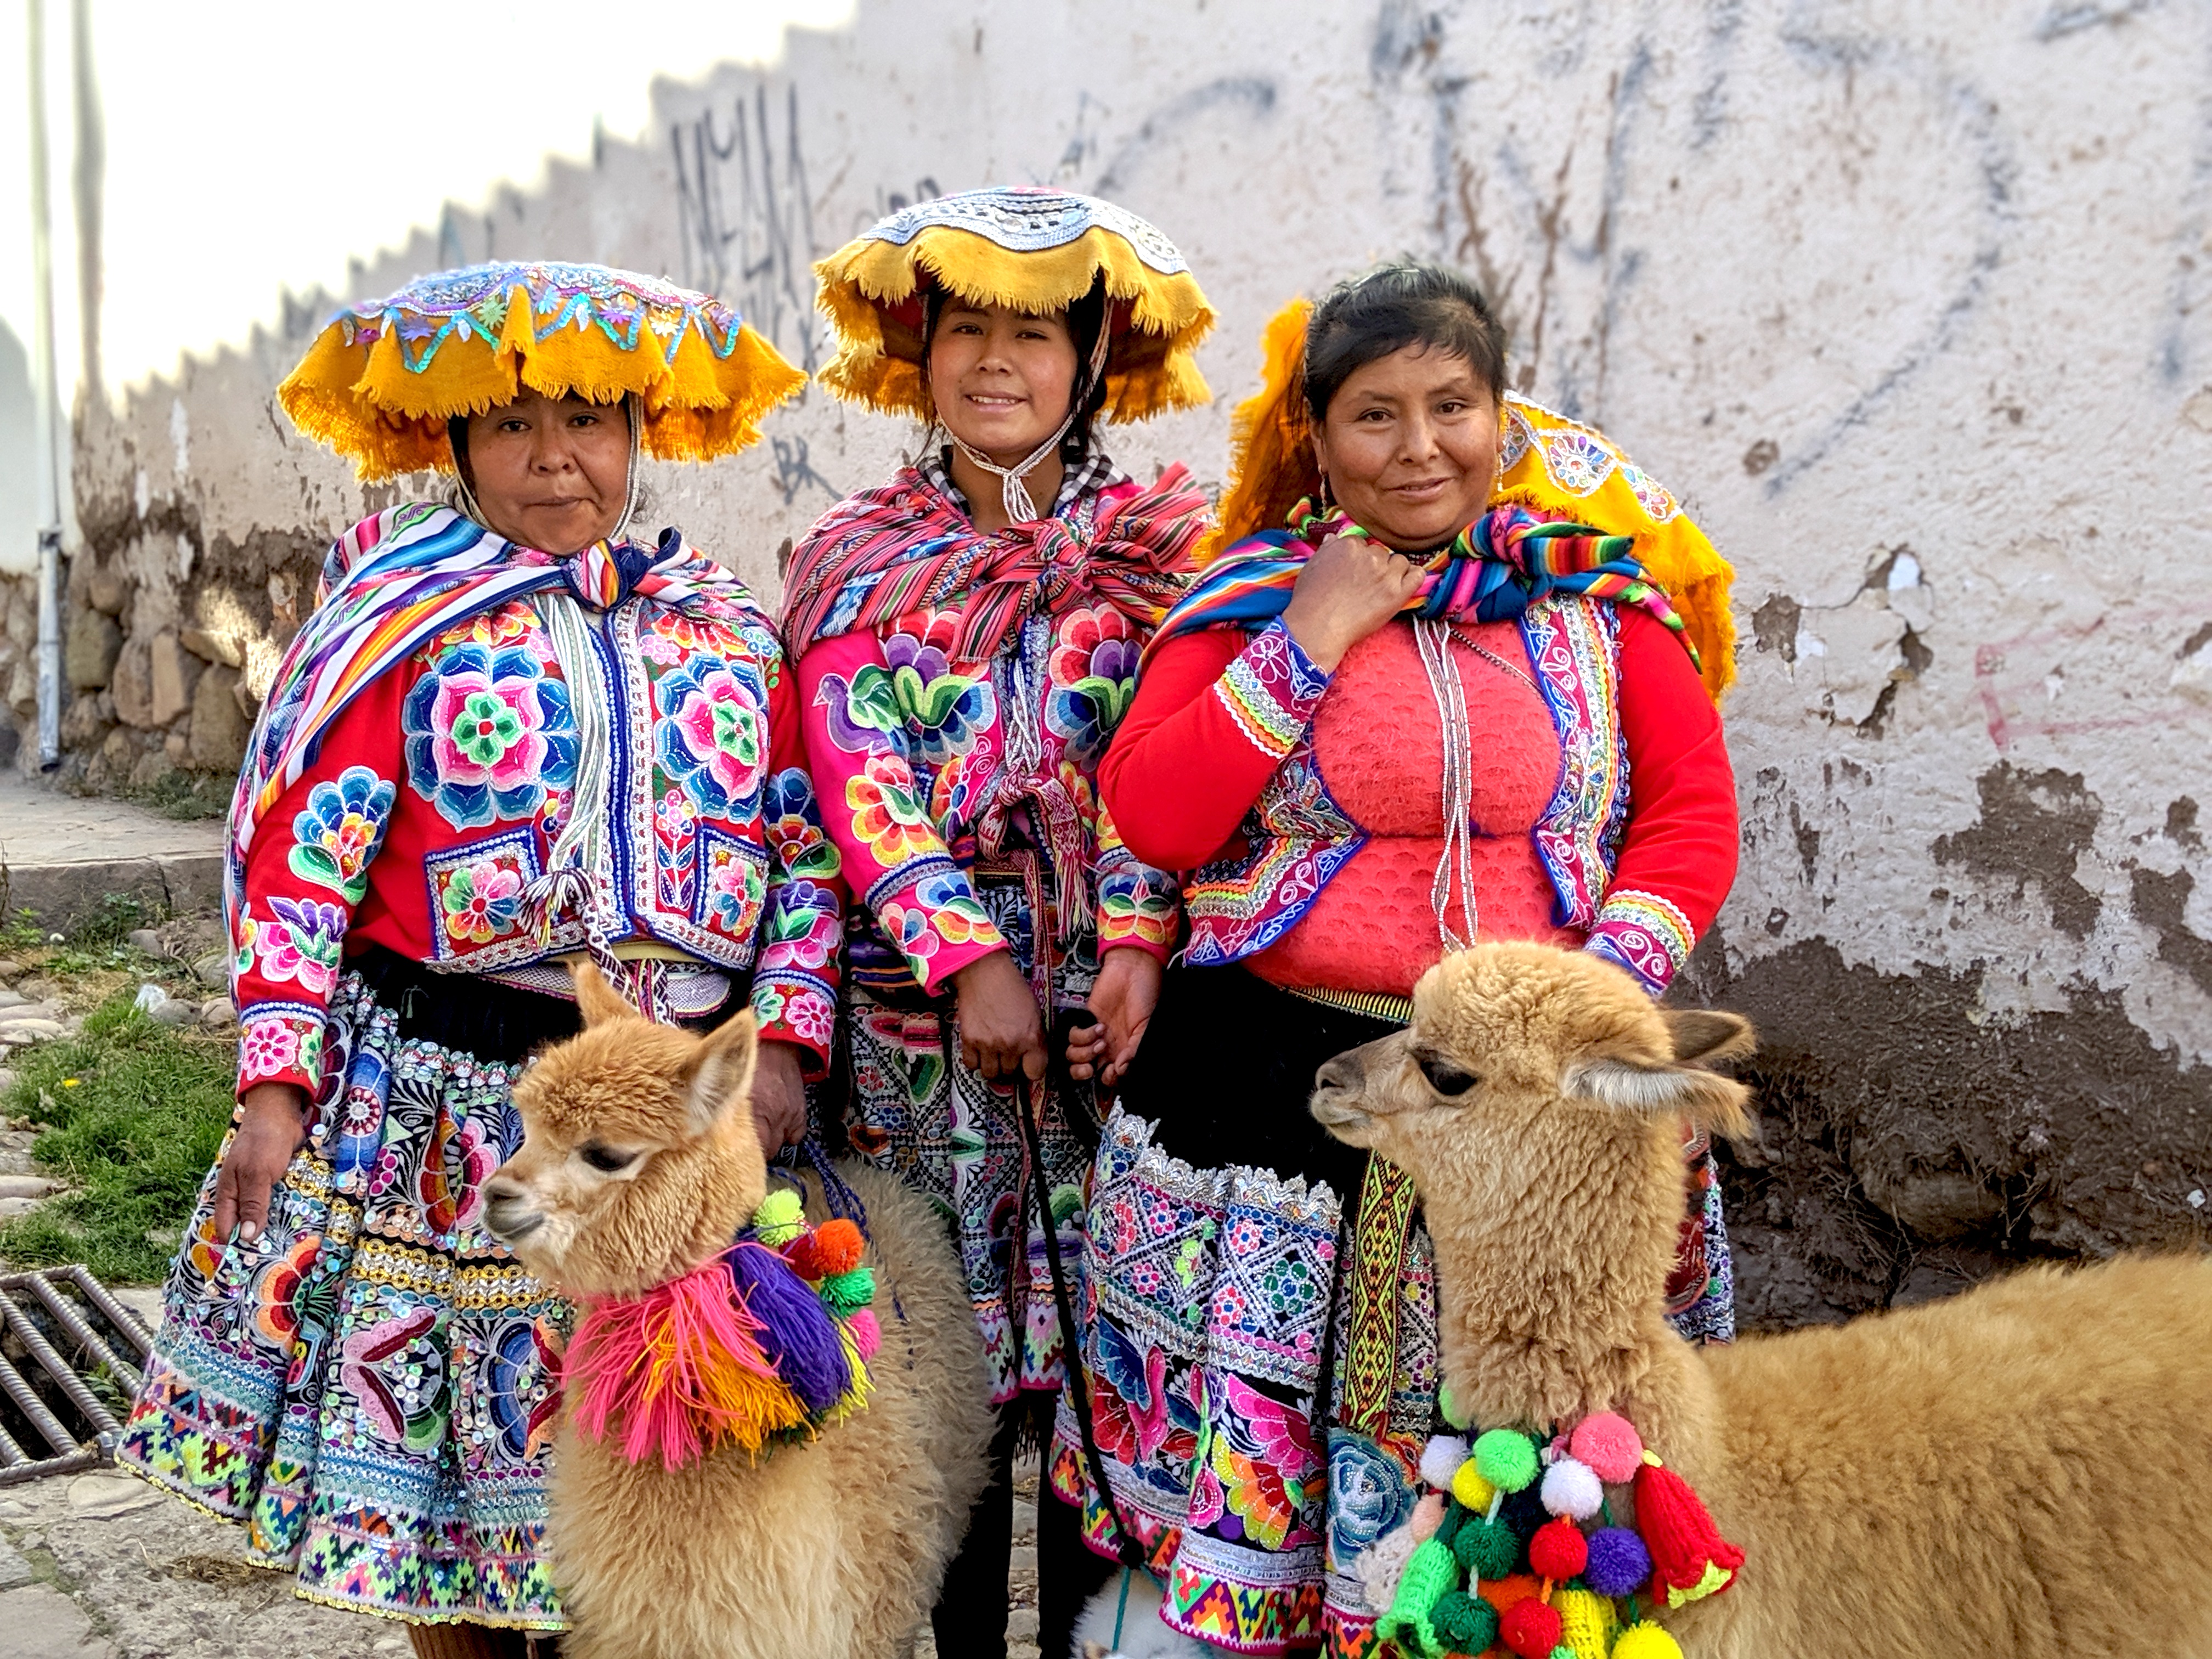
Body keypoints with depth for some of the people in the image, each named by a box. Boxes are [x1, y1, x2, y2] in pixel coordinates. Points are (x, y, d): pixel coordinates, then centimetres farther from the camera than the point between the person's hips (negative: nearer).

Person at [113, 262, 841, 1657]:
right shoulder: (408, 625, -1)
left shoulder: (729, 630, 8)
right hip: (443, 1105, -2)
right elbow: (303, 858, -5)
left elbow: (807, 844, 7)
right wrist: (278, 1087, -10)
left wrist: (786, 1036, -3)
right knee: (436, 1446, 9)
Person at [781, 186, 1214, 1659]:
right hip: (923, 1003, 0)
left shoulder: (1157, 548, 7)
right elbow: (857, 776, -3)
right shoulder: (855, 558, 7)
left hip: (1109, 1001, 0)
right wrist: (970, 958, -13)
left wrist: (1139, 941, -15)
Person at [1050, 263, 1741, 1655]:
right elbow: (1151, 817, -7)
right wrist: (1312, 640, -11)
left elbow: (1694, 812, 4)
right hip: (1274, 1080, -1)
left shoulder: (1600, 590, 5)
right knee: (1245, 1445, 7)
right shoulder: (1251, 597, 3)